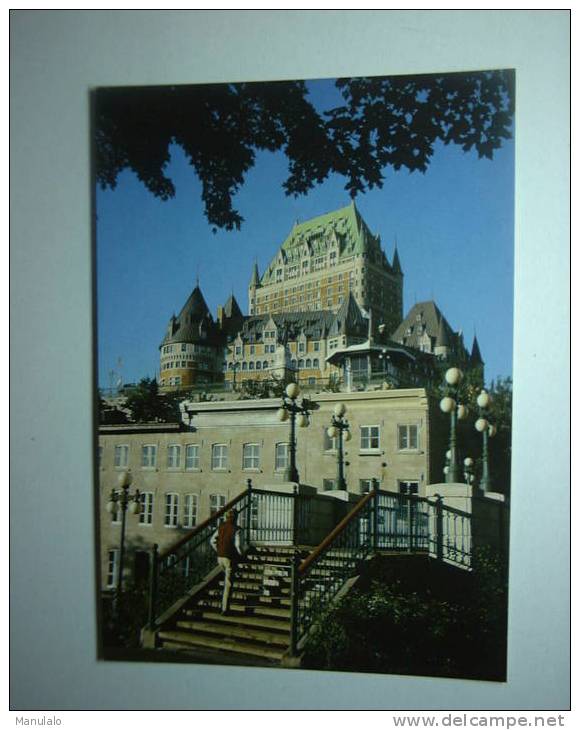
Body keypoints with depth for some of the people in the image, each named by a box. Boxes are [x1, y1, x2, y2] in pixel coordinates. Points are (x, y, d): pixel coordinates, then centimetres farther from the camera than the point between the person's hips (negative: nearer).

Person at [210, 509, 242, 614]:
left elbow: (212, 540, 8)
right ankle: (224, 608, 6)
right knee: (228, 584, 3)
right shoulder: (236, 529, -14)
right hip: (230, 558, -5)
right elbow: (237, 544, -22)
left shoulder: (221, 527, 4)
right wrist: (240, 554, -5)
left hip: (220, 557, 5)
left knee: (227, 578, 31)